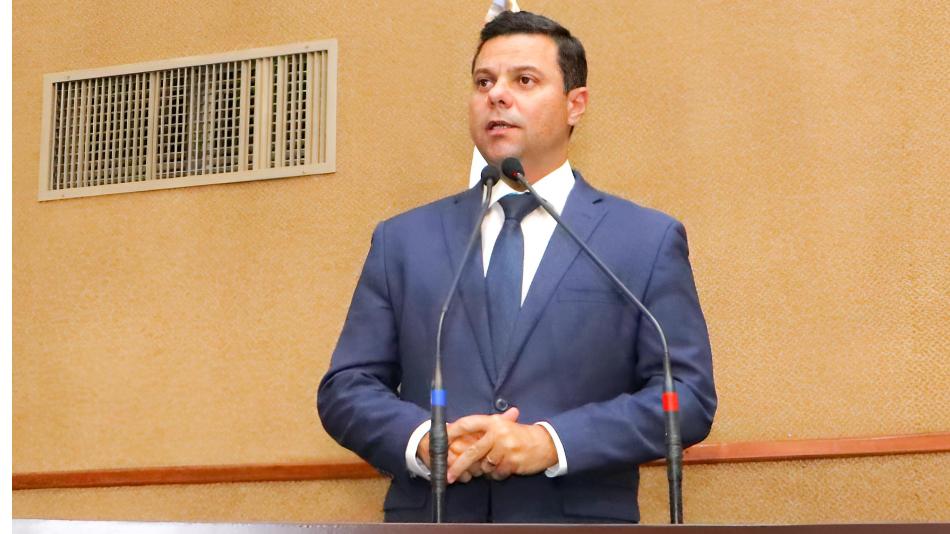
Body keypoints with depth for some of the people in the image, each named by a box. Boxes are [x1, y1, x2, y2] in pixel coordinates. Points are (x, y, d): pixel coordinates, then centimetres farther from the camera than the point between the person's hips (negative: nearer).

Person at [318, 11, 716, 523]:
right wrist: (421, 439, -13)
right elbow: (345, 387, 7)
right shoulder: (403, 240, 9)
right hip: (429, 518, 2)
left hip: (578, 519, -1)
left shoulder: (649, 240, 3)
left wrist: (554, 442, -15)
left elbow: (688, 393, -2)